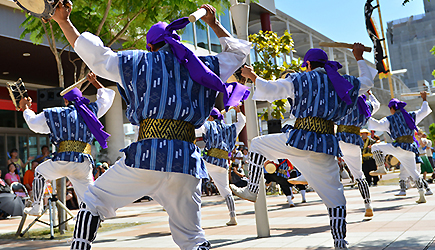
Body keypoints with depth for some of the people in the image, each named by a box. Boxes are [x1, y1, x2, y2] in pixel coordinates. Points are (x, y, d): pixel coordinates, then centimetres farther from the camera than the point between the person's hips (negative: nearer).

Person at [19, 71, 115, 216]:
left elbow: (34, 122, 23)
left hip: (63, 160, -1)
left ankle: (36, 207, 30)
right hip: (84, 163, 2)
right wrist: (94, 82, 41)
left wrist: (25, 109, 41)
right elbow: (107, 96, 29)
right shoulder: (91, 111, 13)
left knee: (39, 172, 29)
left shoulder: (55, 114, 8)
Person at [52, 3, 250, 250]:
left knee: (93, 201, 17)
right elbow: (237, 51, 33)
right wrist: (214, 24, 43)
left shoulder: (138, 62, 12)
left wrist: (64, 22, 28)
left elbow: (94, 54, 16)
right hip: (187, 160, 3)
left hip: (147, 154, -2)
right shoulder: (202, 64, 18)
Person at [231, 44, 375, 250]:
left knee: (257, 144, 21)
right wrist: (359, 58, 50)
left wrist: (252, 76, 18)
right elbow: (367, 81, 36)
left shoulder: (300, 80, 5)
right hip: (325, 145, 3)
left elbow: (268, 90, 1)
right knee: (333, 194, 11)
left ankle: (252, 190, 20)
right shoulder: (345, 83, 16)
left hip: (299, 139, -3)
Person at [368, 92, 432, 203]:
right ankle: (422, 196, 15)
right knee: (413, 172, 16)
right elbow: (424, 111, 29)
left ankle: (381, 169, -8)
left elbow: (377, 125, -10)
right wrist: (424, 100, 43)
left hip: (399, 147, -6)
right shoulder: (411, 116, 16)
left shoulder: (390, 119, 0)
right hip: (411, 148, 6)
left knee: (376, 147, 3)